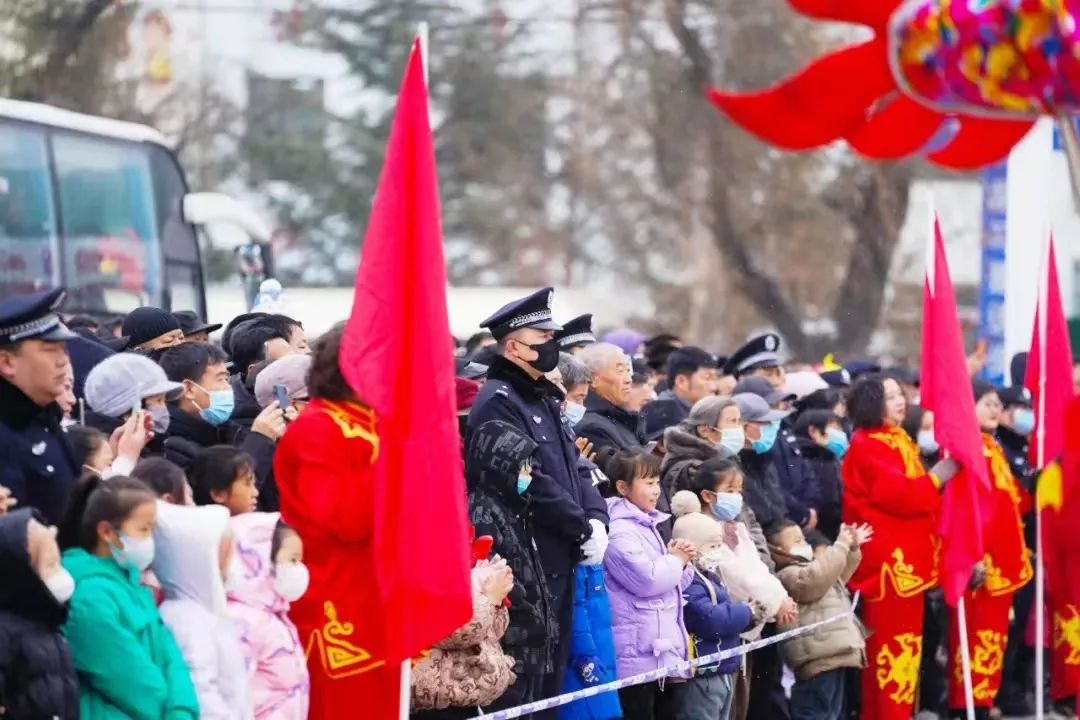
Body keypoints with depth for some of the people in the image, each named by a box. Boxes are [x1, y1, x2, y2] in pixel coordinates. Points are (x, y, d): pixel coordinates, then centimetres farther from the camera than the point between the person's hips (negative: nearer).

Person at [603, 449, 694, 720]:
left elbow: (674, 583, 25)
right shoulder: (619, 532, -13)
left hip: (665, 649, 10)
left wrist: (682, 561, 4)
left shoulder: (649, 526, 17)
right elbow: (647, 579, -23)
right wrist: (676, 559, -6)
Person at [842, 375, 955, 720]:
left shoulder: (899, 442, 19)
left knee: (905, 641, 11)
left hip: (908, 557, 10)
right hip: (886, 559, -10)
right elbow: (899, 494, -21)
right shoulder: (865, 448, -11)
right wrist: (936, 478, -11)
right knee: (889, 642, -9)